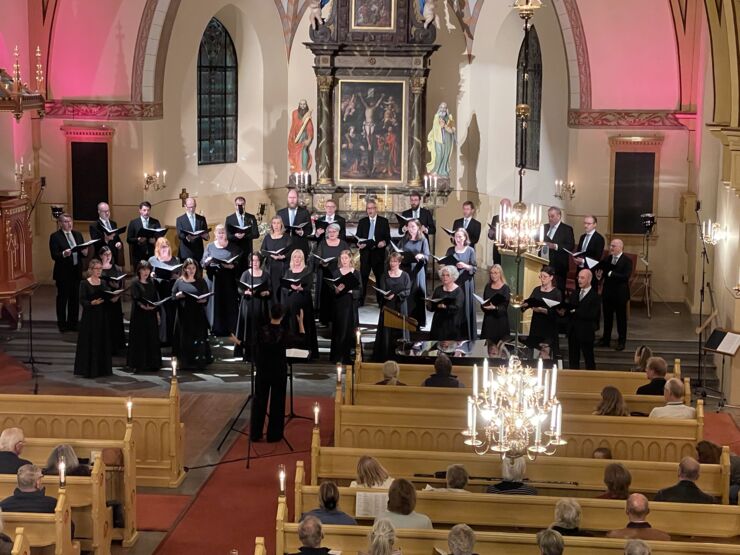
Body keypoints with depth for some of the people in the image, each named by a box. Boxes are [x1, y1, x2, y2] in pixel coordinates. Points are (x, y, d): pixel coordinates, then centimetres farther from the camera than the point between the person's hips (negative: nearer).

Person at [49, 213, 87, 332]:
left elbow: (83, 253, 13)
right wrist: (64, 254, -31)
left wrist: (85, 252, -10)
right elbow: (54, 255, -12)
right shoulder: (55, 236, -6)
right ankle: (62, 324, 10)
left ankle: (73, 323, 17)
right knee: (62, 298, 2)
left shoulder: (78, 234, 12)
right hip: (63, 272, -5)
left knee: (75, 298, 8)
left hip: (76, 272, 5)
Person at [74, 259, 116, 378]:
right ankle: (88, 370, 1)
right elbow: (82, 300, -13)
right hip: (89, 316, -5)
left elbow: (110, 298, 5)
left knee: (102, 342, 7)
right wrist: (92, 303, -30)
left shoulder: (103, 283, 10)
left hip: (102, 317, 5)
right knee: (89, 343, -3)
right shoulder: (84, 283, -5)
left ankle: (101, 368, 15)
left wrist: (115, 298, -16)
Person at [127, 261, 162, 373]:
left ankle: (152, 364, 12)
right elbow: (135, 298, -14)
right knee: (139, 339, -4)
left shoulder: (151, 283, 13)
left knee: (152, 339, 6)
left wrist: (157, 313, 9)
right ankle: (137, 365, -1)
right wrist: (142, 305, -32)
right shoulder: (135, 283, -3)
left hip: (151, 315, 5)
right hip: (139, 315, -5)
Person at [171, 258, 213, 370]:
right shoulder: (179, 281, 7)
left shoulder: (201, 282, 8)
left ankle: (198, 362, 3)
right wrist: (178, 295, -14)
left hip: (197, 315, 0)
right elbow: (172, 297, 6)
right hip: (183, 314, 0)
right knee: (184, 339, -1)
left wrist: (203, 300, -15)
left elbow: (206, 297, 6)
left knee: (198, 338, -2)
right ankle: (185, 362, 4)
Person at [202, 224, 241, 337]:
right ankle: (215, 329, 5)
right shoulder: (210, 246, 8)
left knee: (228, 304, -2)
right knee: (215, 304, -2)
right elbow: (202, 263, 4)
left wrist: (232, 266, -18)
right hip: (213, 279, 1)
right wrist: (207, 261, -17)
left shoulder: (233, 247, 5)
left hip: (228, 281, -1)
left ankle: (229, 329, 4)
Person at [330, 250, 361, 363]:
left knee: (350, 329, -1)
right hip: (339, 304, -1)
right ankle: (337, 357, 3)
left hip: (351, 305, 1)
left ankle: (348, 356, 5)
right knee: (339, 330, -2)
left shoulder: (356, 273, 7)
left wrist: (350, 290, -16)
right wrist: (337, 289, -20)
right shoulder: (336, 273, 5)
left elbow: (359, 292, 2)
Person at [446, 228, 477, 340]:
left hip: (466, 283, -2)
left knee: (466, 309, -2)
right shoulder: (450, 250, 7)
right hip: (453, 282, 2)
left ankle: (467, 334, 4)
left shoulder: (470, 250, 0)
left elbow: (475, 268, -2)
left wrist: (465, 266, -19)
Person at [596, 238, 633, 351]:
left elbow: (626, 276, -22)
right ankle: (605, 340, 26)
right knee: (607, 317, 14)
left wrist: (611, 274, -27)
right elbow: (602, 270, 11)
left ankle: (621, 342, 16)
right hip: (607, 293, 5)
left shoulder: (626, 261, -11)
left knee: (621, 318, 6)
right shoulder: (607, 259, 5)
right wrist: (599, 275, -12)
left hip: (620, 295, -5)